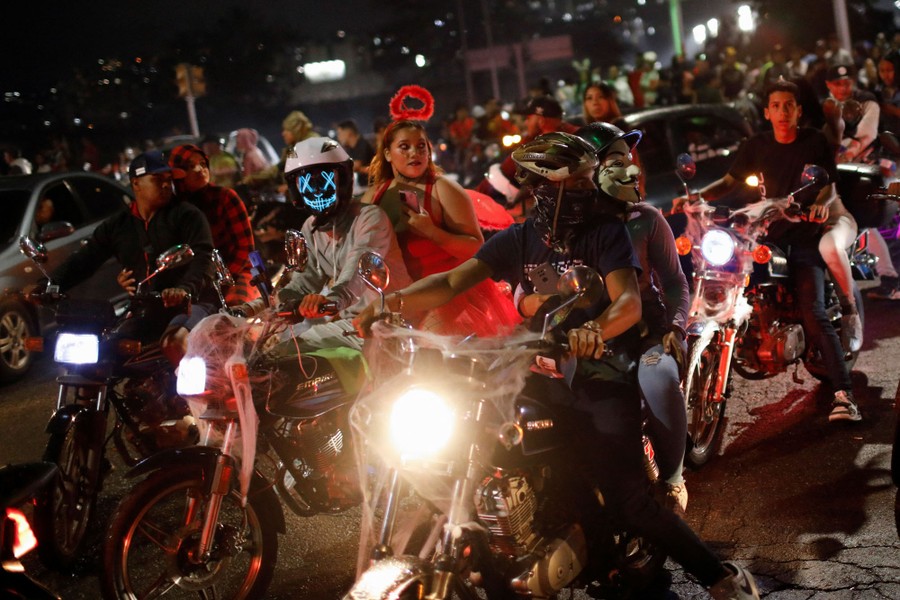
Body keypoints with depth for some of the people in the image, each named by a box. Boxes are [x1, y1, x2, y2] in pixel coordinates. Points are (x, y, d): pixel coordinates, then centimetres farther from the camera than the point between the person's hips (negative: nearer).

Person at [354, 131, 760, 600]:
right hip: (545, 382, 5)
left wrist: (595, 331, -41)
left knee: (626, 499, -14)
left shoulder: (606, 232, -3)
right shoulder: (519, 239, 8)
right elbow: (454, 281, -2)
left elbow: (630, 302, -17)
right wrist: (393, 302, -20)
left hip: (604, 381, -5)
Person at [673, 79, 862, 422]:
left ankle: (843, 394, -23)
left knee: (814, 316, -18)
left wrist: (822, 203, -21)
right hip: (766, 237, 4)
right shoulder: (756, 146, 9)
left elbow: (829, 185, 3)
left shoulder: (815, 142, 3)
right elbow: (729, 181, 10)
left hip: (805, 241, -4)